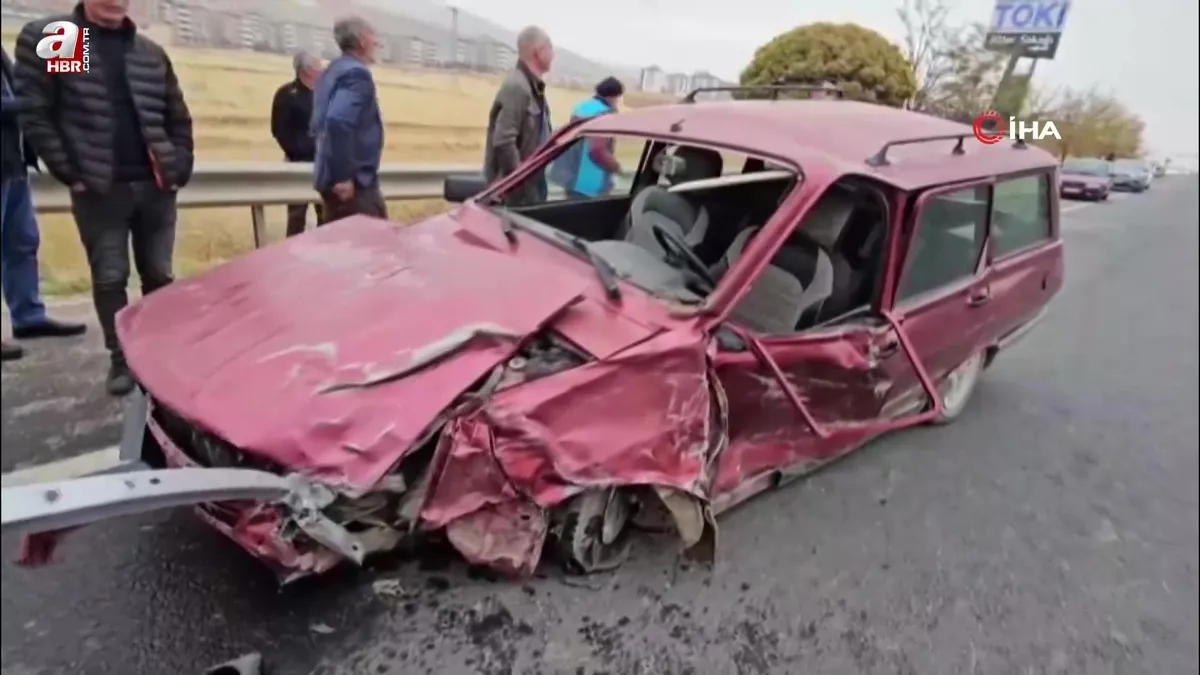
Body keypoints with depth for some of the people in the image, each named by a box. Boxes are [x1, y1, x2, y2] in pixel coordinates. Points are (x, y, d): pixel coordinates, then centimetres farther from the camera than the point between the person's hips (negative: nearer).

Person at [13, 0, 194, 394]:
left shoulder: (151, 53, 12)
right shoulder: (44, 39, 2)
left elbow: (178, 117, 14)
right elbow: (34, 113, -3)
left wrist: (179, 169, 2)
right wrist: (70, 173, -10)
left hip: (155, 187, 3)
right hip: (98, 190, -3)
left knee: (159, 276, 8)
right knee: (110, 278, 3)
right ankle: (121, 358, 13)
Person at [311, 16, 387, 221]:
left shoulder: (334, 70, 16)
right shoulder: (357, 73, -14)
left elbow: (324, 123, 21)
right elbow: (339, 122, -29)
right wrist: (344, 176, -25)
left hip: (330, 175, 10)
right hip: (354, 181, -10)